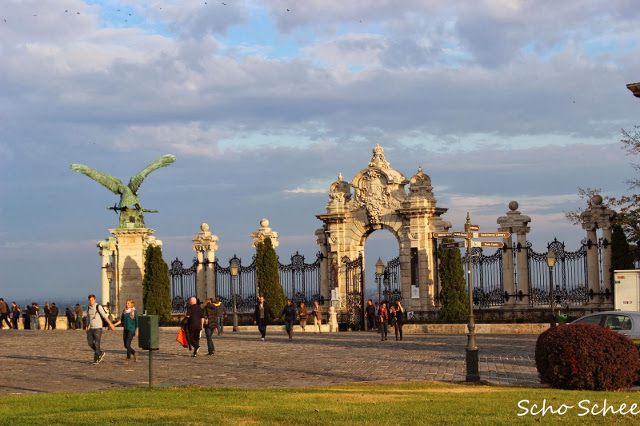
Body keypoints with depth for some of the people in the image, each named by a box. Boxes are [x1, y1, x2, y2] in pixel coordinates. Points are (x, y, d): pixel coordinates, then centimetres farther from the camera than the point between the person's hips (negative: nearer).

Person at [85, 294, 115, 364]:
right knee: (90, 343, 5)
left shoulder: (98, 307, -12)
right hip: (91, 329, 7)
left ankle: (96, 360, 1)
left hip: (98, 328, -7)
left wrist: (110, 324, -16)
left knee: (97, 344, -6)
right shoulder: (88, 308, 9)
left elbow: (105, 316, -14)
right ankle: (101, 353, 24)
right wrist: (86, 327, 23)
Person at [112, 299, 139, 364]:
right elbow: (122, 320, 16)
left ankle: (128, 359, -6)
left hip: (131, 329, -6)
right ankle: (134, 353, 29)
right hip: (125, 329, 6)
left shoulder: (134, 312, -6)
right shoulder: (124, 311, 9)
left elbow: (137, 322, -5)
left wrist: (137, 331, -7)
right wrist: (115, 324, 4)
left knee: (128, 344, -14)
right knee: (125, 345, 6)